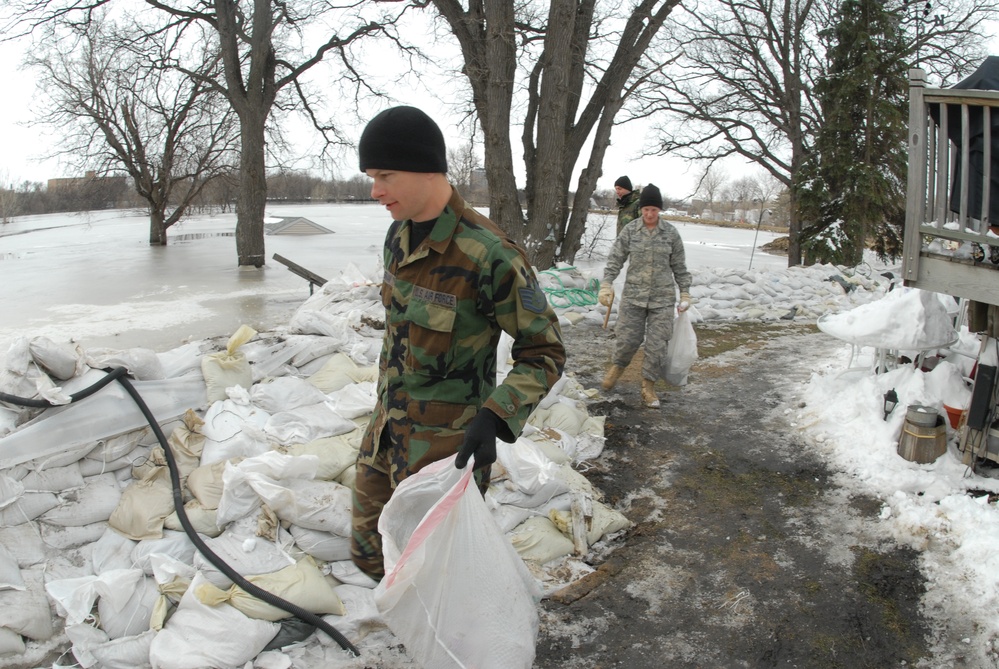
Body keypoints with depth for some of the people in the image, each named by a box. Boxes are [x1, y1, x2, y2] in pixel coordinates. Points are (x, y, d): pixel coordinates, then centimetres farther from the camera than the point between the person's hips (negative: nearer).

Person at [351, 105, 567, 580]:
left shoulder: (489, 256, -25)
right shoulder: (399, 237, 0)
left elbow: (545, 352, -17)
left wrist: (495, 419, -30)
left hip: (443, 444, -8)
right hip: (388, 425, 8)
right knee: (368, 549, 22)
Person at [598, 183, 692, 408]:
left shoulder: (671, 233, 0)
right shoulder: (630, 230, -1)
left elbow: (679, 267, 7)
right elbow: (615, 259, -1)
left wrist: (685, 293, 5)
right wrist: (606, 285, -11)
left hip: (662, 298, 0)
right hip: (633, 295, 0)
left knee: (657, 343, -1)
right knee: (628, 338, 0)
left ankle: (648, 387, 14)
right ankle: (618, 366, 34)